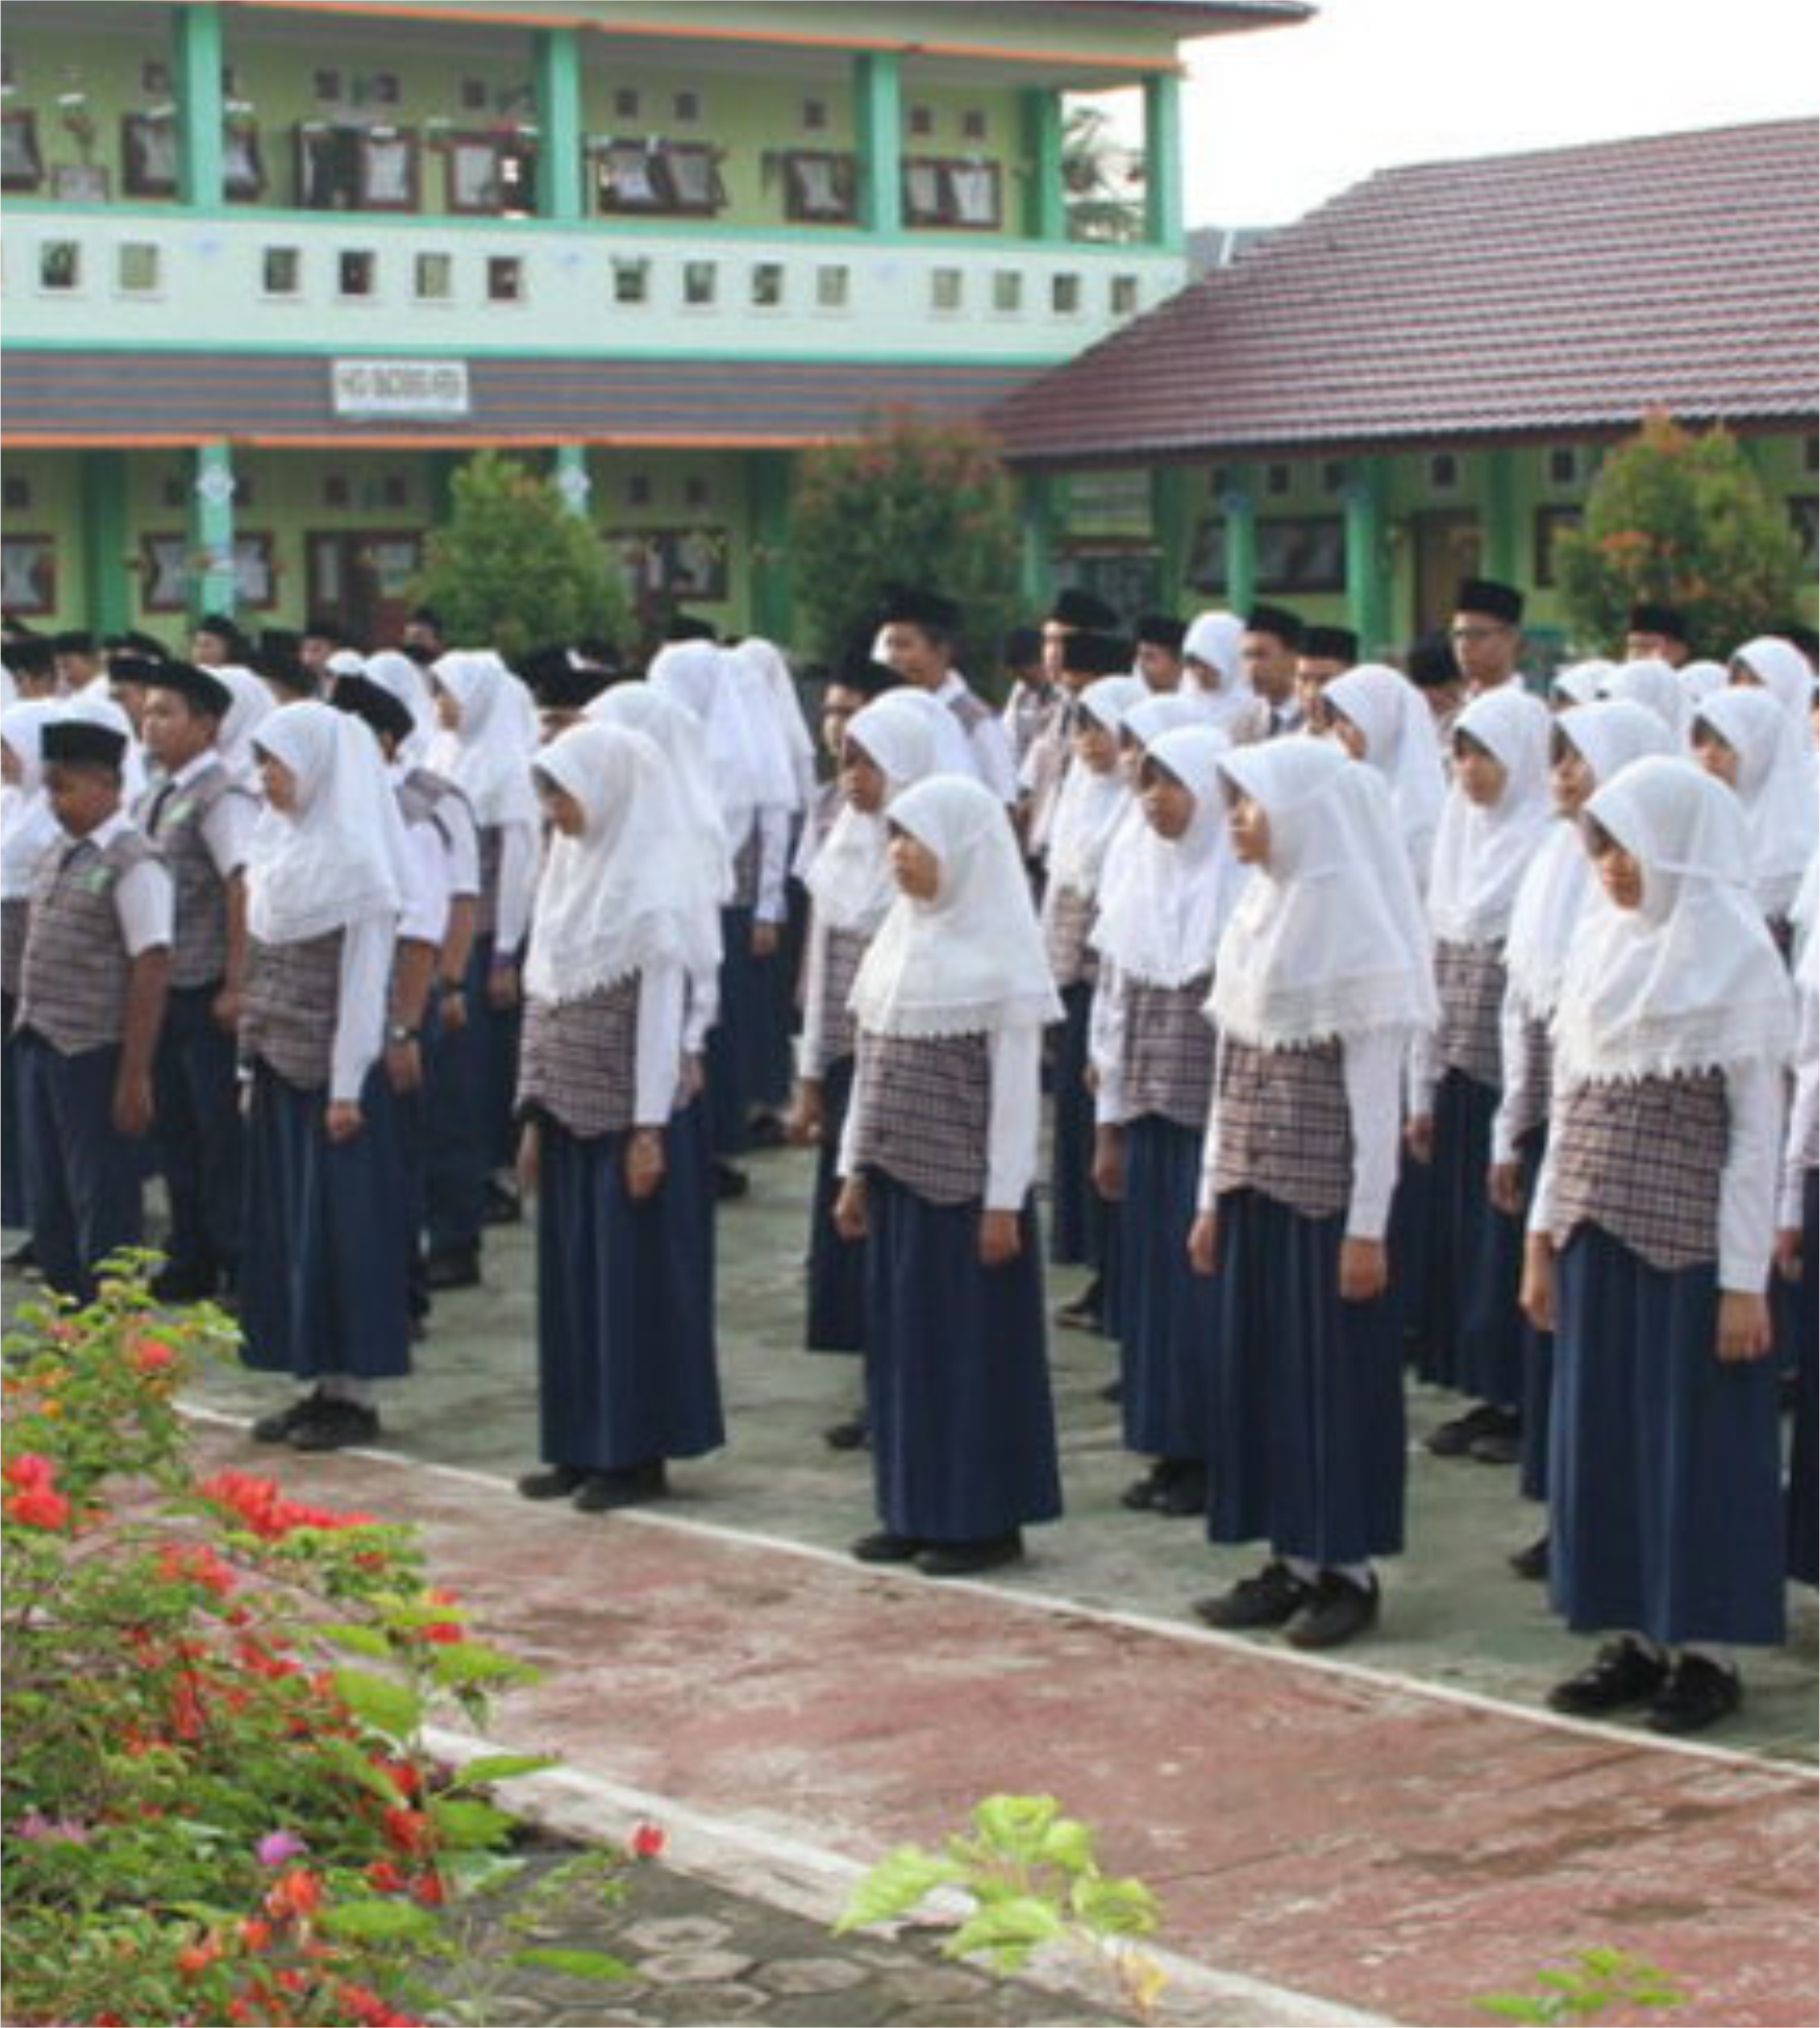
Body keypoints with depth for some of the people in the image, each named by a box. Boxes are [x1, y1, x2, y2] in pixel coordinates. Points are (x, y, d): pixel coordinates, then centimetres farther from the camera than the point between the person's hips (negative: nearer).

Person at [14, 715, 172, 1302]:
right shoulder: (59, 854, 10)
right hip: (40, 1049, 8)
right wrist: (29, 1033, 14)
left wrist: (135, 1077, -18)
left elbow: (152, 972, -16)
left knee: (104, 1212, 0)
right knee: (49, 1206, 15)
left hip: (94, 1055, -8)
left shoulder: (133, 863, -13)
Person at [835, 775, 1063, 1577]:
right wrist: (855, 1168, 11)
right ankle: (915, 1510, 19)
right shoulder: (900, 933, 9)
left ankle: (988, 1520, 9)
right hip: (897, 1175, 7)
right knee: (901, 1340, 10)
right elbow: (870, 1061, 13)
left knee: (975, 1344, 1)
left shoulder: (1000, 948, -10)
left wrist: (1003, 1200, -15)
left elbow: (1017, 1082, -12)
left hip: (966, 1180, -7)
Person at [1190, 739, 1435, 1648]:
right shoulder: (1257, 913, 10)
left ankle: (1348, 1567, 10)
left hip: (1324, 1188, -7)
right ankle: (1291, 1559, 19)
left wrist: (1367, 1226, -15)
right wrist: (1212, 1196, 13)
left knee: (1335, 1368, 0)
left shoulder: (1356, 926, -12)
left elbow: (1376, 1091, -13)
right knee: (1257, 1364, 10)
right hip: (1252, 1186, 7)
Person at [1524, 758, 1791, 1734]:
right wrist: (1543, 1234, 11)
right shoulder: (1601, 948, 10)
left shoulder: (1739, 959, -7)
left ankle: (1706, 1648, 12)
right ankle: (1634, 1636, 20)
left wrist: (1745, 1279, -12)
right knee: (1600, 1434, 9)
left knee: (1697, 1439, 1)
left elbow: (1757, 1130, -8)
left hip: (1689, 1238, -6)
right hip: (1595, 1236, 6)